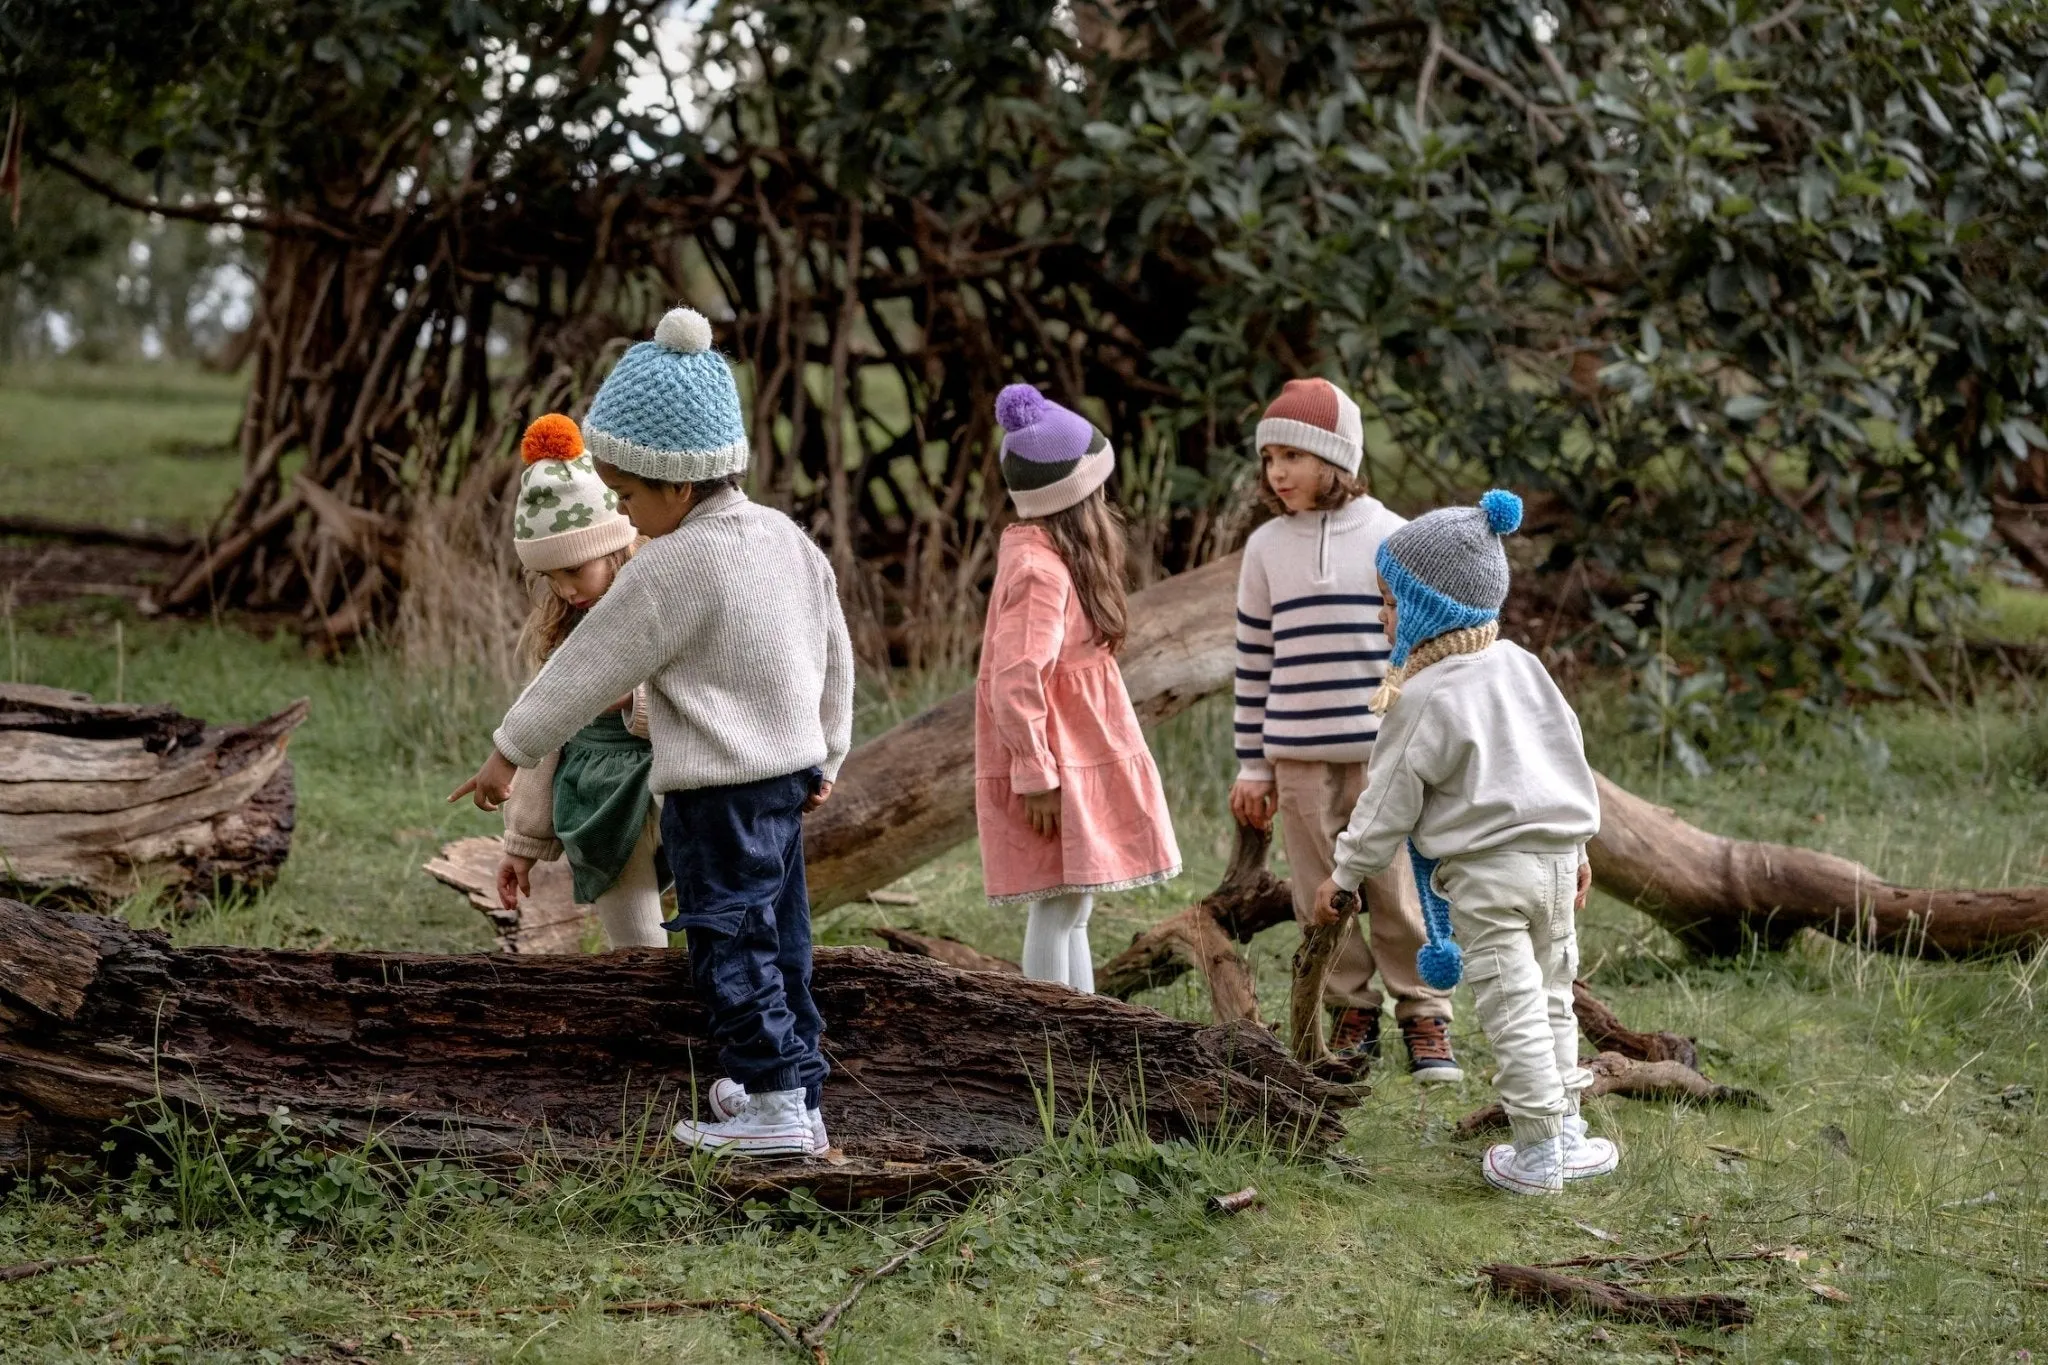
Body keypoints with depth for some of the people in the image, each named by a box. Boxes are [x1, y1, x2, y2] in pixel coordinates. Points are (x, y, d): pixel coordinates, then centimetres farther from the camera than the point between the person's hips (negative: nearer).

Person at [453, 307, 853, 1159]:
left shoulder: (671, 567, -19)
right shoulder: (786, 539, 6)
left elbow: (588, 669, -14)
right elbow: (834, 652, 16)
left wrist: (509, 752, -5)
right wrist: (826, 753, 28)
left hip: (716, 789, -9)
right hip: (789, 769, 9)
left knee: (729, 943, -2)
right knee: (778, 934, 15)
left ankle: (775, 1103, -2)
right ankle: (795, 1086, 21)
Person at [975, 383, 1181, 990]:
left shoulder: (1050, 554, 13)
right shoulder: (1038, 569, -18)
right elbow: (1015, 684, -23)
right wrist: (1036, 776, -21)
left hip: (1080, 762, 10)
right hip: (1057, 768, -10)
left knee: (1072, 912, 14)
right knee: (1058, 906, -7)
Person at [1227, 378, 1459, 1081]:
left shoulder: (1393, 540, -1)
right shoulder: (1266, 548, 6)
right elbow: (1253, 660, 10)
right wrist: (1252, 766, 9)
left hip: (1383, 752, -2)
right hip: (1299, 758, 2)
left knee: (1399, 891, -1)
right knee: (1321, 895, 5)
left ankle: (1425, 1017, 10)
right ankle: (1352, 1012, 18)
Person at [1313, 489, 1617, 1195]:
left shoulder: (1424, 699, -12)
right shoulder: (1522, 666, 9)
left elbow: (1390, 801, -7)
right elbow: (1570, 753, 17)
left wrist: (1345, 873, 6)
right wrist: (1575, 846, 27)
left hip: (1487, 875, -7)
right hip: (1555, 850, 7)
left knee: (1512, 1009, -2)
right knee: (1551, 1000, 18)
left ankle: (1538, 1152, 1)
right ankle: (1565, 1130, 21)